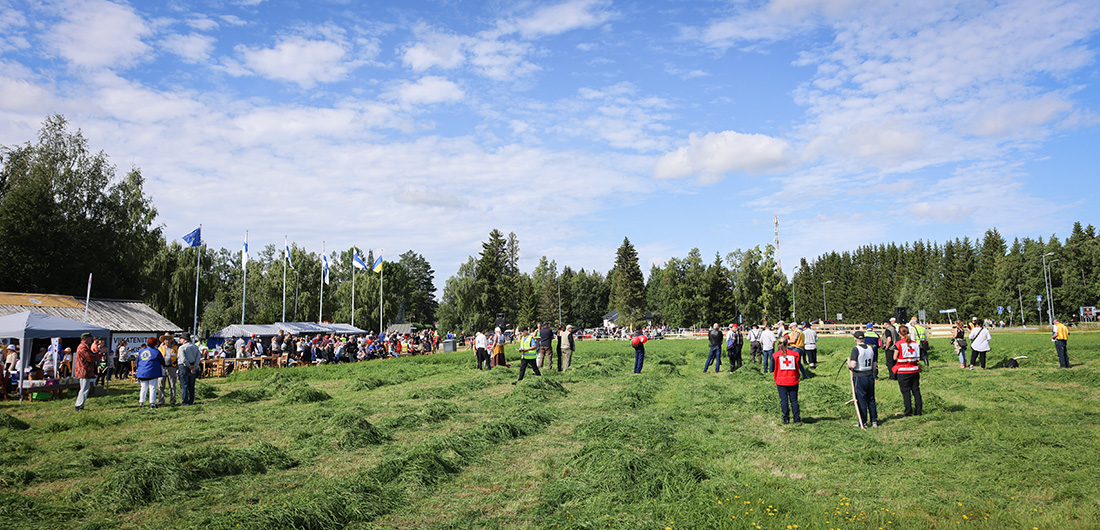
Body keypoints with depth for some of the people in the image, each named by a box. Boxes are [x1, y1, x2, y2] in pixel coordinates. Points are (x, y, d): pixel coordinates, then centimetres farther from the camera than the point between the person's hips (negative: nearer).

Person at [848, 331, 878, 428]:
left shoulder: (856, 349, -15)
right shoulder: (871, 349, 4)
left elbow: (853, 365, -23)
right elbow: (875, 364, 10)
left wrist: (849, 365, -2)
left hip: (859, 377, -6)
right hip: (870, 376, 6)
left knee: (861, 400, 2)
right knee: (871, 399, 15)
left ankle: (863, 423, 7)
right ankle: (874, 421, 21)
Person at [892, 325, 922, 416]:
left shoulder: (898, 344, -10)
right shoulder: (915, 343, 3)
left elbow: (895, 358, -7)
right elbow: (918, 358, 7)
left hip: (903, 372, -4)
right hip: (914, 370, 4)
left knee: (906, 392, 1)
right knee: (916, 390, 13)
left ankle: (908, 412, 2)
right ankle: (918, 410, 18)